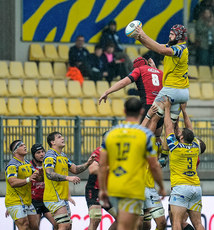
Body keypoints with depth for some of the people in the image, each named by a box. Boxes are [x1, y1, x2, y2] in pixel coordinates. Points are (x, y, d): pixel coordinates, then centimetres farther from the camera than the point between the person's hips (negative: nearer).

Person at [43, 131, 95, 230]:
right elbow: (49, 174, -25)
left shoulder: (63, 156, 18)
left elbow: (75, 169, 20)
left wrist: (87, 163, 3)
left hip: (63, 198, 10)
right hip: (54, 198, -10)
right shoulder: (50, 155, -12)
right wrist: (68, 178, -34)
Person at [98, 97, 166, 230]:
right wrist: (161, 187, 9)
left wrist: (102, 189, 12)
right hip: (133, 190, -5)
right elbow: (154, 166, -4)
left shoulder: (111, 134, 6)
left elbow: (102, 165, 5)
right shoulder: (146, 135, -5)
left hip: (113, 189, 5)